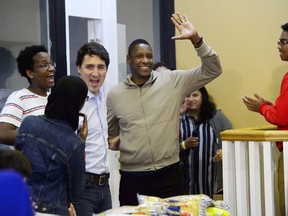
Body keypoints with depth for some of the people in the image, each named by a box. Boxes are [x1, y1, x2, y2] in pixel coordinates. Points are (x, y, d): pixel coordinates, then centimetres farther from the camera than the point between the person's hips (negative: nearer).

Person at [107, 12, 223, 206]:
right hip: (132, 177, 1)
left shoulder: (173, 81, 0)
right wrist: (112, 143, -2)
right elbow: (109, 134, 20)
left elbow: (212, 70, -5)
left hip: (169, 174, -1)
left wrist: (196, 39, -16)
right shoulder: (115, 95, 5)